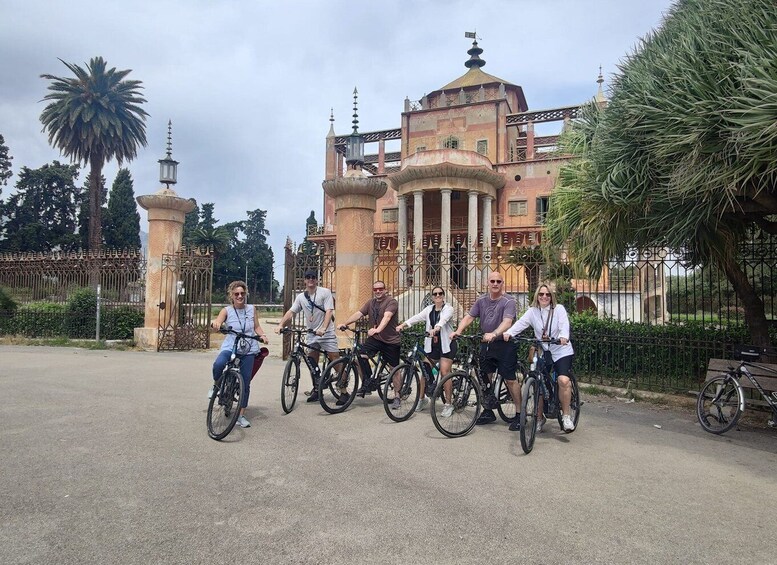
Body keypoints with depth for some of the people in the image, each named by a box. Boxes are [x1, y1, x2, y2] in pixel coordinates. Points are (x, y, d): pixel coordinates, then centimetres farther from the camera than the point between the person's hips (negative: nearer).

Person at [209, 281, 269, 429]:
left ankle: (241, 415, 16)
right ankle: (216, 386, 0)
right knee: (218, 364, -34)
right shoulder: (227, 310, 1)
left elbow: (256, 327, 12)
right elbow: (217, 323, -14)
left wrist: (262, 335, -7)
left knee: (245, 383, 3)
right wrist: (215, 323, -37)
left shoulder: (251, 309, 7)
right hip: (230, 347, -2)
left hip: (248, 350, 2)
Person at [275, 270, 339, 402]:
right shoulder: (301, 297, 8)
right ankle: (316, 389, 21)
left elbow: (329, 311, -16)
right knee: (312, 362, 8)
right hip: (312, 333, 5)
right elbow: (291, 312, 3)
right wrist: (280, 325, -13)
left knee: (335, 361, -7)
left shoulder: (325, 292, -7)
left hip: (326, 333, -5)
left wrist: (323, 328, -30)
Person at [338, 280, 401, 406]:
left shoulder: (391, 302, -10)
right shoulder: (370, 303, 10)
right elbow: (358, 314, 1)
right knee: (361, 355, -17)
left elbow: (387, 316, -28)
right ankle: (368, 382, 0)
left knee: (394, 368, 1)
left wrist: (378, 329, -44)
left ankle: (397, 397, 14)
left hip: (391, 340, -5)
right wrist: (345, 323, -13)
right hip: (374, 338, 5)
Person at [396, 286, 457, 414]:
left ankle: (448, 404, 4)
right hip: (431, 345, 4)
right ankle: (422, 399, 22)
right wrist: (403, 324, -23)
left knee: (444, 372, -7)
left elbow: (443, 320, -26)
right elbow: (417, 317, -7)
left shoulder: (448, 309, -5)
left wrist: (436, 329, -46)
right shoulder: (429, 309, 9)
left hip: (446, 345, -4)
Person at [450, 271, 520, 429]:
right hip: (486, 344, 6)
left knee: (510, 379, -5)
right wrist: (458, 331, -17)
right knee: (485, 377, 11)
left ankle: (519, 414, 8)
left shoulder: (508, 302, -10)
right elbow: (469, 316, 0)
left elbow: (507, 321, -26)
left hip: (505, 345, -6)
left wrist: (494, 334, -43)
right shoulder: (481, 301, 6)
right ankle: (488, 411, 26)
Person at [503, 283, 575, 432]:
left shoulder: (559, 309, -3)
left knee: (564, 380, -23)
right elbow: (521, 323, -12)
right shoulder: (532, 311, 2)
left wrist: (563, 337, -41)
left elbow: (564, 325, -19)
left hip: (561, 351, -3)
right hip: (542, 352, 3)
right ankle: (540, 417, 20)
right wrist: (508, 332, -31)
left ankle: (566, 415, -5)